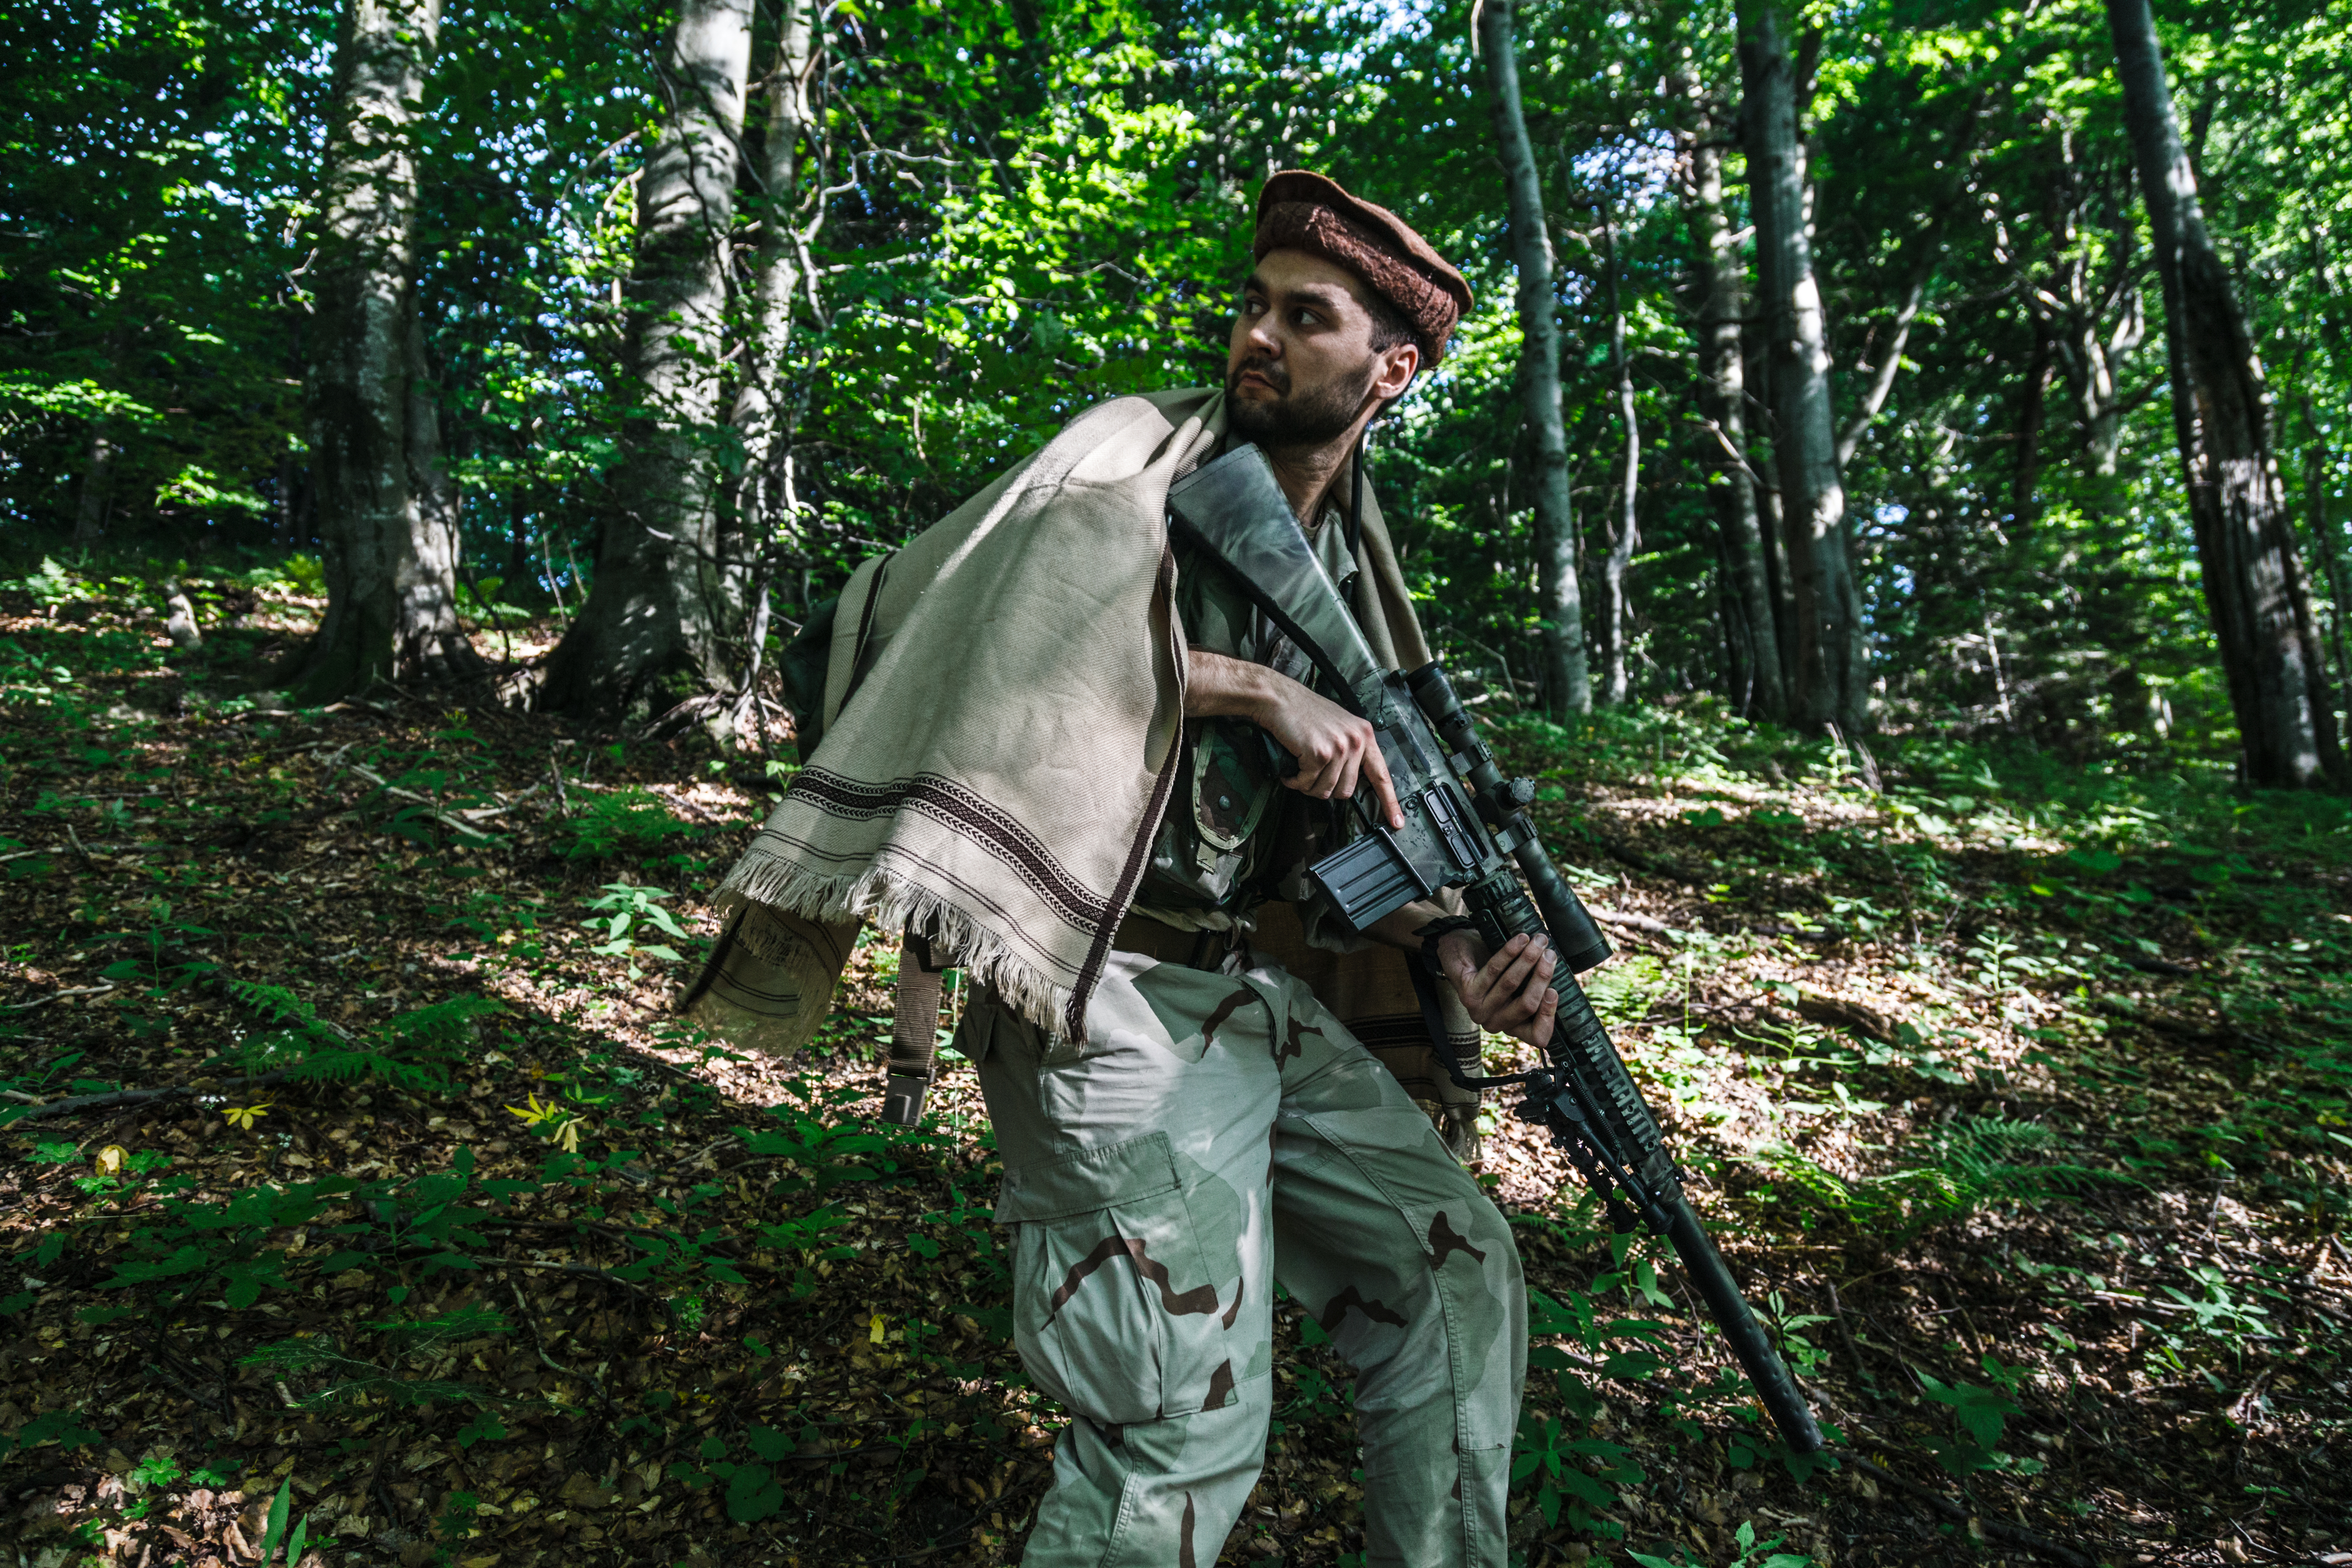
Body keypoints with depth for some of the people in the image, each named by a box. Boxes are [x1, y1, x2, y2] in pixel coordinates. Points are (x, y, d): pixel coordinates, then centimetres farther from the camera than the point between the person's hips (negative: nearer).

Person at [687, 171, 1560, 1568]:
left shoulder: (1354, 562, 13)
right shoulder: (1134, 459, -7)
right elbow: (915, 606, -23)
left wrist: (1454, 956, -3)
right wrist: (1251, 687, -23)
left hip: (1270, 1002, 8)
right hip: (1120, 1008, -7)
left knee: (1461, 1274, 16)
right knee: (1192, 1417, -8)